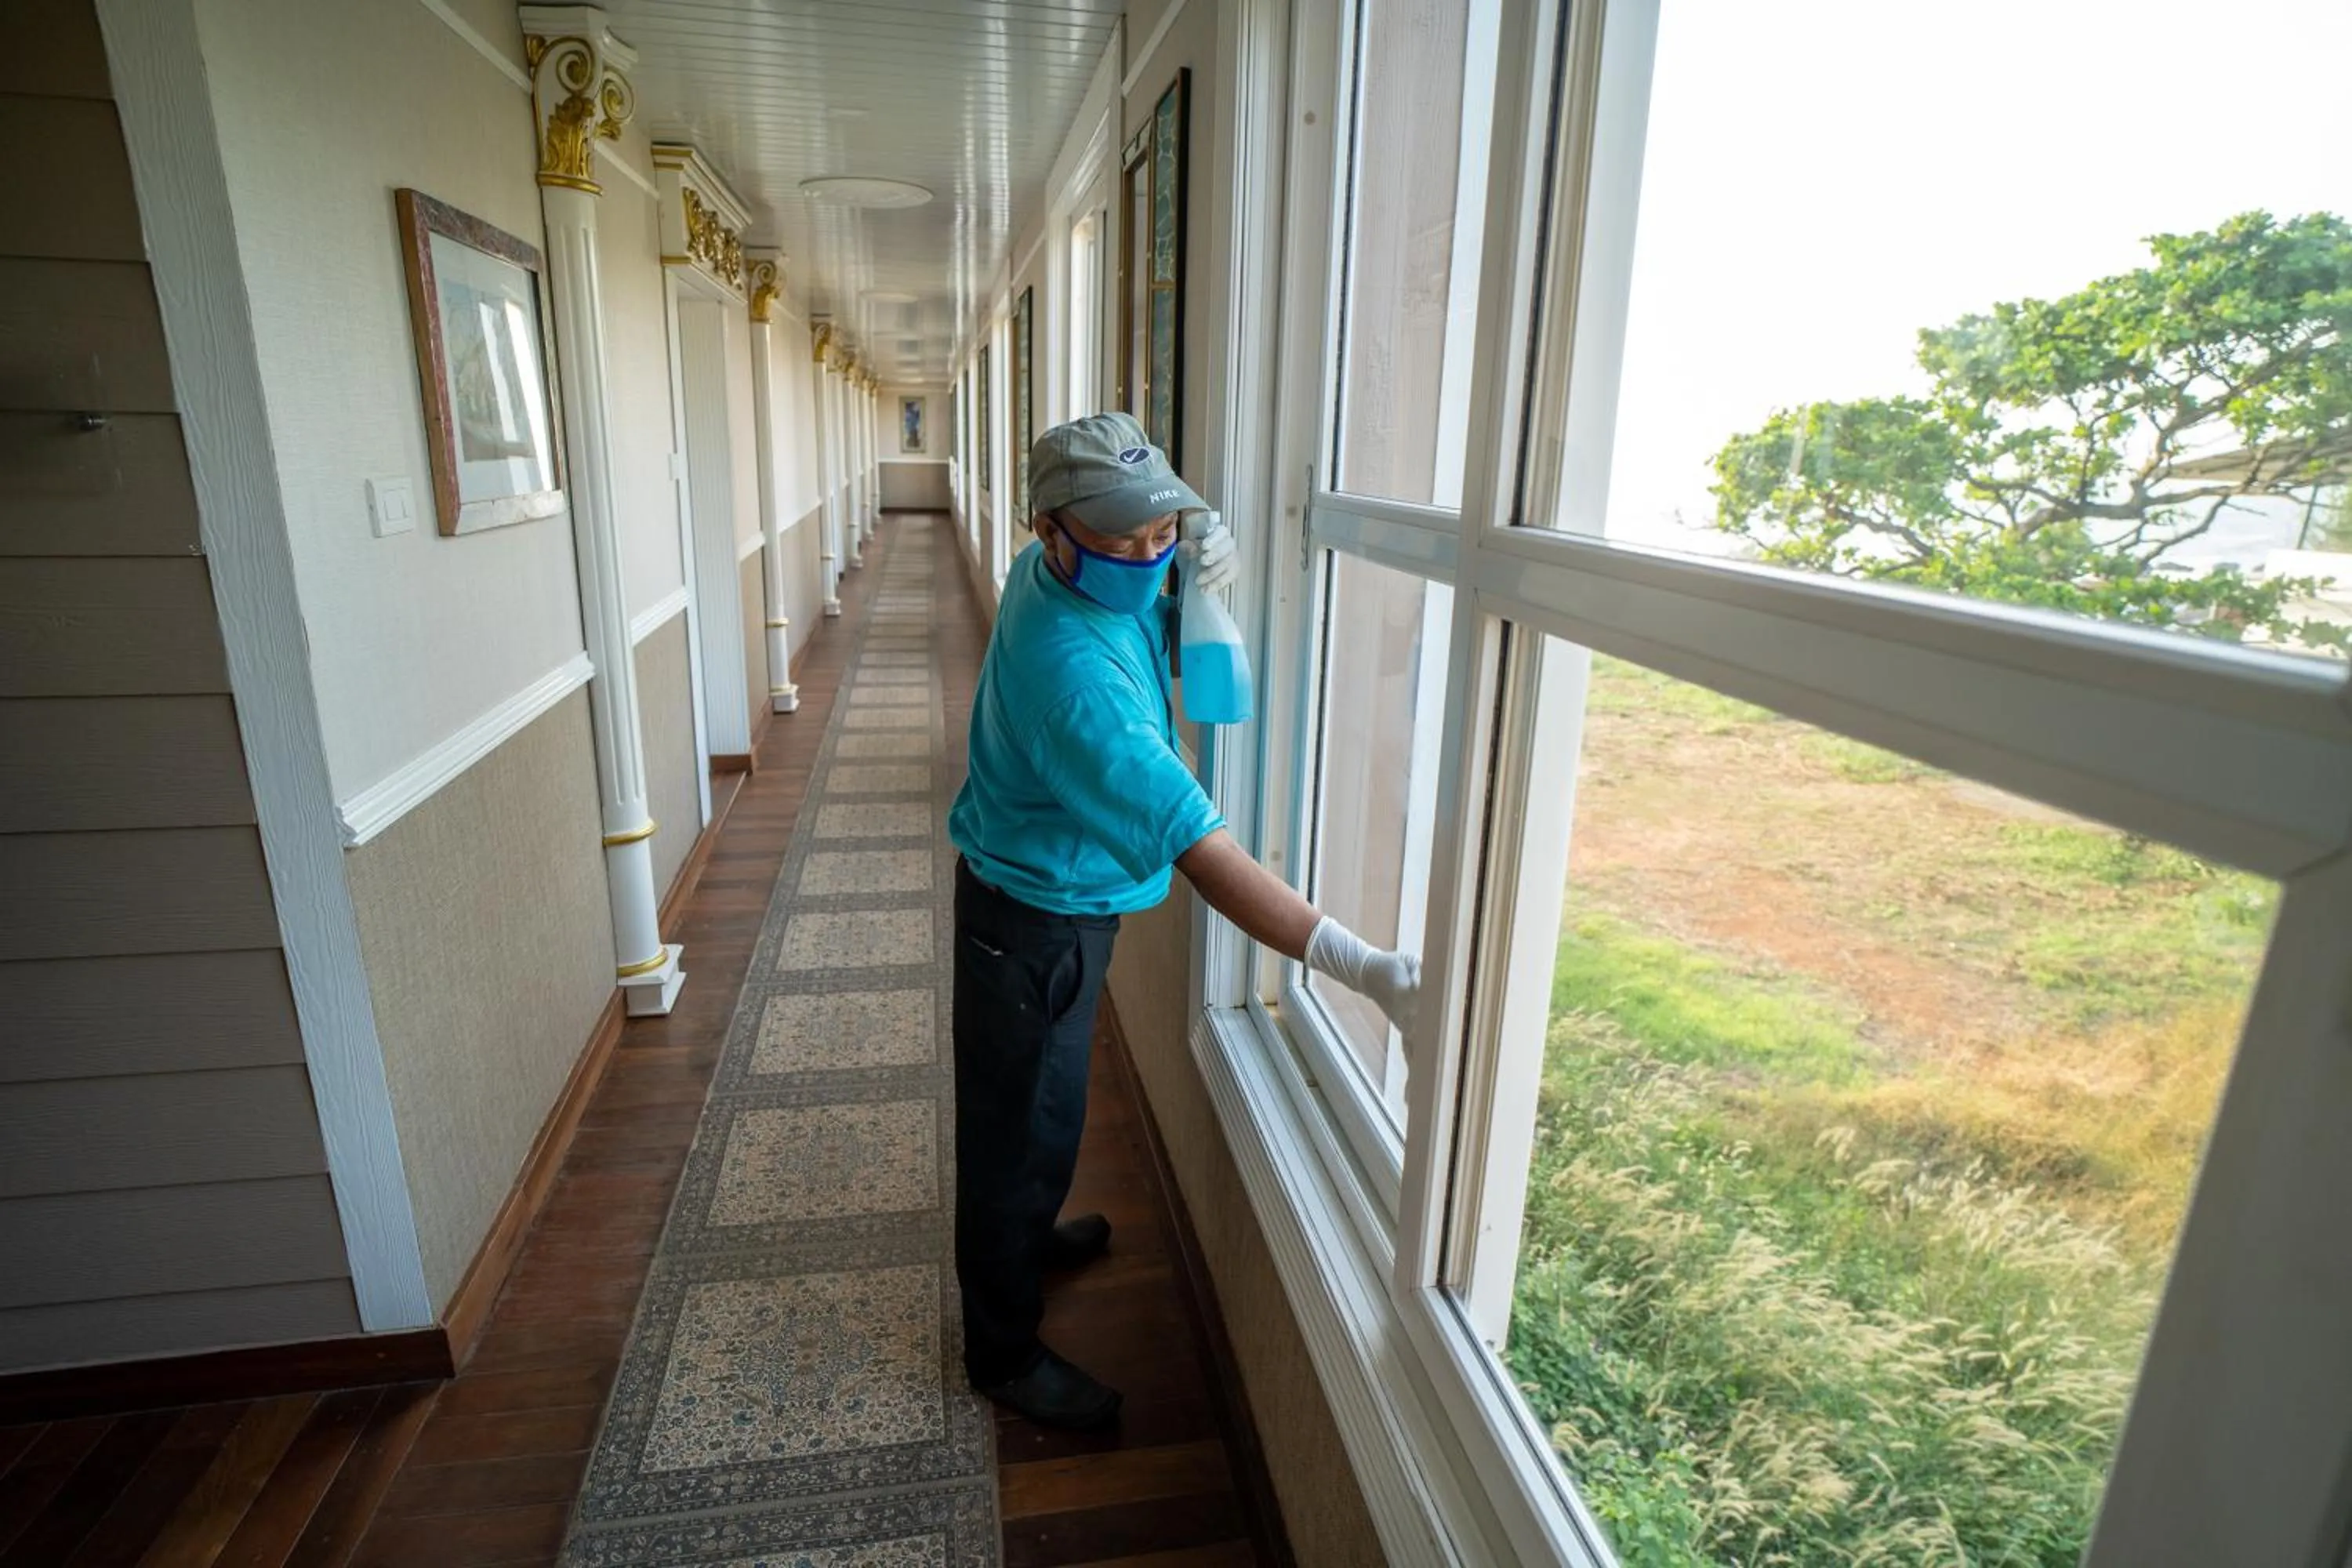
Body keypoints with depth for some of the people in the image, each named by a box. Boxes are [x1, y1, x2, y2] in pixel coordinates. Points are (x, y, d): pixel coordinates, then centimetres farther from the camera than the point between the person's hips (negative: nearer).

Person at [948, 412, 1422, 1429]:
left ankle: (1026, 1236, 56)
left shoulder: (1057, 572, -9)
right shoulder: (1075, 676, -37)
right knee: (1020, 1130, 10)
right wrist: (1371, 971, -42)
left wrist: (1201, 578, -11)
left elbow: (1149, 619, 13)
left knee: (1039, 1111, 29)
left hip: (1053, 897, 9)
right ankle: (1004, 1355, 33)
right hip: (1034, 925, -9)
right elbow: (1207, 859, -40)